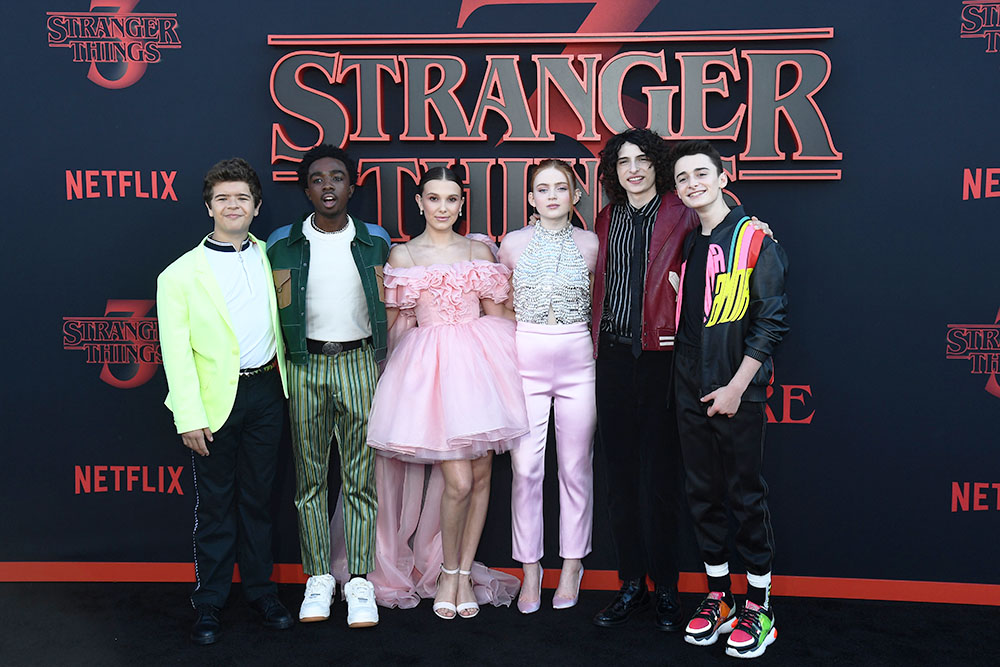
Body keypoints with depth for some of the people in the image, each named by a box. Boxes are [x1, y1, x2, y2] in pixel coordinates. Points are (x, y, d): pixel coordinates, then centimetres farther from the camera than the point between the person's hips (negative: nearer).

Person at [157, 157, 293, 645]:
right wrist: (189, 417, -11)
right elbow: (176, 352, -7)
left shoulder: (269, 257, 9)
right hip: (217, 399, -3)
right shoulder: (181, 275, -3)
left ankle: (260, 589, 27)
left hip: (266, 391, 3)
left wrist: (283, 375, 9)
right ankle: (209, 602, 19)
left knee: (258, 496, 14)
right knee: (215, 504, 6)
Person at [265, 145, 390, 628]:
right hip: (305, 366, 0)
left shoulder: (376, 241, 5)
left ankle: (359, 580, 10)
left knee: (361, 477, 2)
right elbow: (275, 313, 7)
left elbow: (386, 309, 10)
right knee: (310, 476, 7)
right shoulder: (283, 243, 3)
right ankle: (318, 577, 18)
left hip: (360, 363, 0)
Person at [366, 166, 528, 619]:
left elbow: (496, 314, 13)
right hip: (429, 365, -2)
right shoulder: (402, 255, 6)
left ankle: (464, 573, 20)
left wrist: (498, 368, 9)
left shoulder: (479, 251, 10)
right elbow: (385, 319, 9)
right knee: (458, 481, -10)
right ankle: (448, 573, 13)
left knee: (481, 476, 4)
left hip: (479, 361, 3)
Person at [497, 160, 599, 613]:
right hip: (526, 360, 0)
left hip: (578, 361, 0)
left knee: (576, 468, 6)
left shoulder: (591, 244, 3)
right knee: (526, 469, 0)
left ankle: (571, 567, 20)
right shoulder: (513, 244, 3)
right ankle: (530, 570, 13)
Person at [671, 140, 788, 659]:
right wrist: (686, 384, 8)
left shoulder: (754, 239, -5)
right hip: (691, 393, 6)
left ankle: (758, 607, 13)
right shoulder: (683, 245, 12)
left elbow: (771, 321, -9)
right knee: (702, 495, 11)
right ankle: (718, 598, 24)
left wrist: (736, 387, -13)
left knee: (747, 496, 1)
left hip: (737, 394, -5)